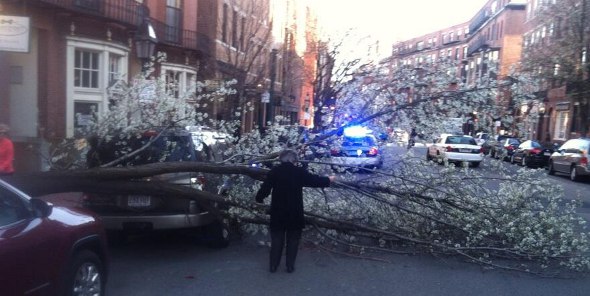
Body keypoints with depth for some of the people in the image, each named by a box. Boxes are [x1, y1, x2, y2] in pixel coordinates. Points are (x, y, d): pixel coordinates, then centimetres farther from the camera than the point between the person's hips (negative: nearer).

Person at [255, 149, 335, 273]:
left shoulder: (274, 171, -4)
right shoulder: (300, 172, -7)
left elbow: (265, 188, -3)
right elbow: (316, 180, 1)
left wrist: (259, 198, 16)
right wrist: (329, 179, 19)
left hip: (277, 212, 1)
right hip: (295, 213, -1)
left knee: (276, 239, 12)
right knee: (292, 240, 11)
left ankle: (273, 265, 17)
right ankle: (290, 266, 15)